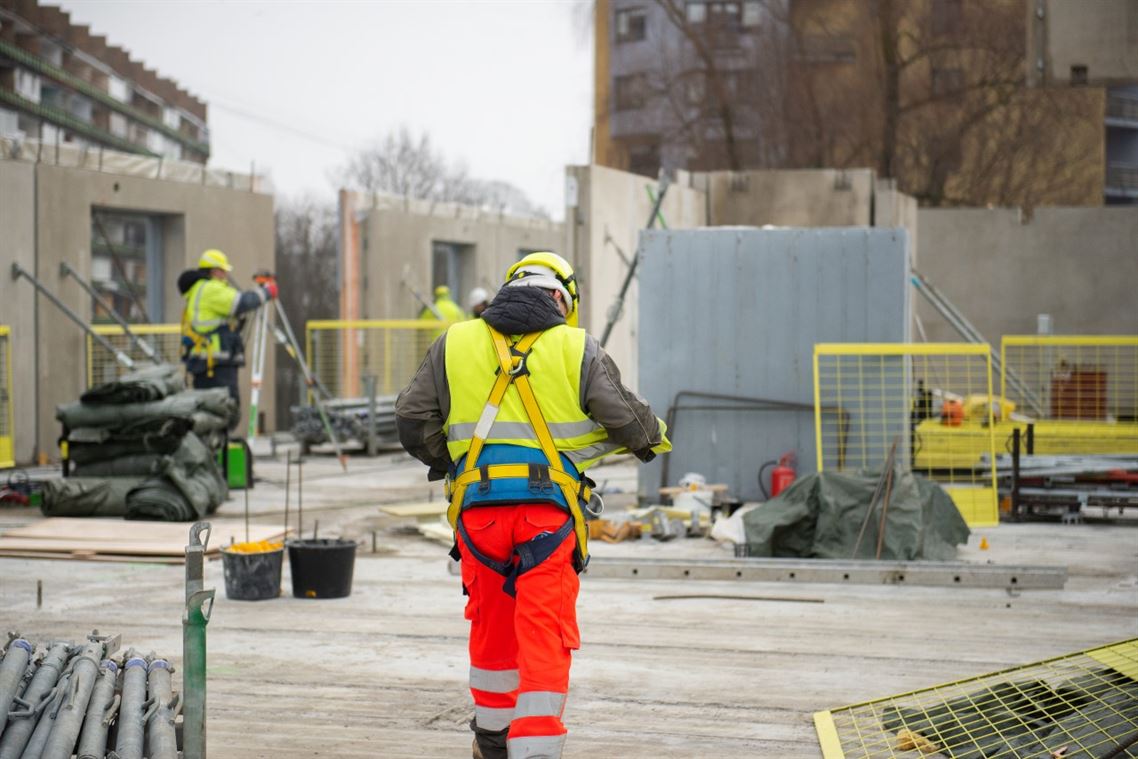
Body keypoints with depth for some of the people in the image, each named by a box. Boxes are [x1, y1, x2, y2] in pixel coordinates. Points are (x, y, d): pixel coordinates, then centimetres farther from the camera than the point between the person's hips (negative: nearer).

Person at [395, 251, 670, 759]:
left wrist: (446, 459, 25)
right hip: (550, 509, -3)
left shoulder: (454, 344, 10)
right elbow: (625, 418, 1)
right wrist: (654, 437, 23)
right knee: (545, 636, -1)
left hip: (478, 507, 3)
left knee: (492, 625, 20)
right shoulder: (577, 349, 3)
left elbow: (412, 421, 8)